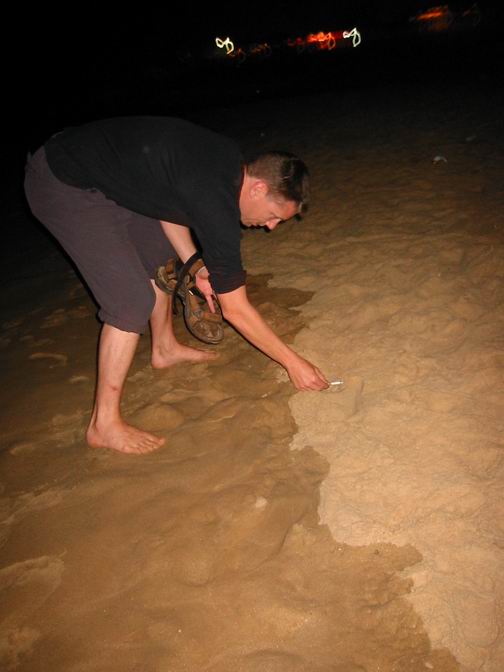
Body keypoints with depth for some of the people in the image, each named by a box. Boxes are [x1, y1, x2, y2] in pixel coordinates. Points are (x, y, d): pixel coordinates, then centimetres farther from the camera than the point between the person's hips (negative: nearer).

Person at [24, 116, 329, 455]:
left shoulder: (229, 159, -1)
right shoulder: (218, 206, -27)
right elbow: (236, 310, -19)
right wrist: (294, 362, -10)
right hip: (63, 186, -10)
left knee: (160, 254, 19)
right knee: (134, 299, -13)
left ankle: (165, 349, 39)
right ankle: (104, 425, 0)